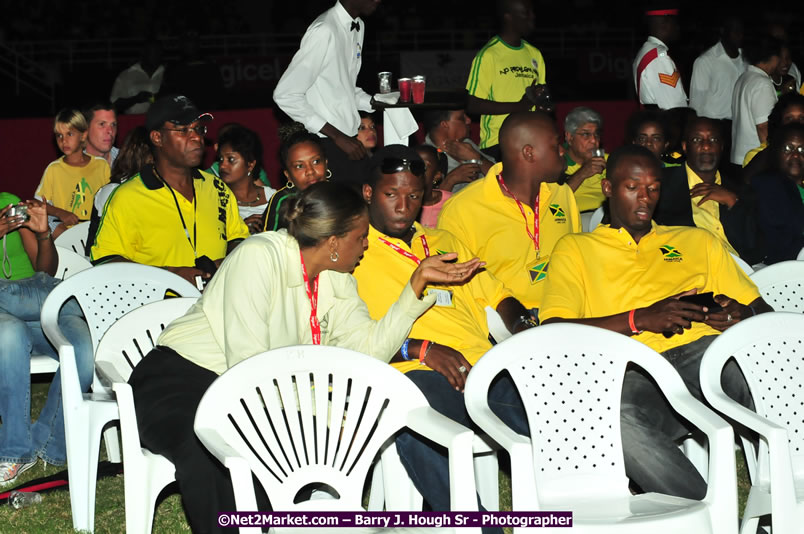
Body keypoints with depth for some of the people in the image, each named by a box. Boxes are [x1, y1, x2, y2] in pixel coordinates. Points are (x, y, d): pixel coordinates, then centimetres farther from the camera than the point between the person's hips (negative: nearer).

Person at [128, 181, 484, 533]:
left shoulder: (336, 280, 5)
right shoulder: (259, 255, -20)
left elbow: (371, 349, -6)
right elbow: (247, 365, -25)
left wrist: (418, 282, -9)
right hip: (180, 379, -7)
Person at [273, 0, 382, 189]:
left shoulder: (358, 27, 10)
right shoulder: (324, 31, -17)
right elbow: (285, 95, -19)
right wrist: (337, 136, -20)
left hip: (350, 141, 8)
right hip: (328, 144, -8)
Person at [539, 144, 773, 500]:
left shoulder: (698, 241, 32)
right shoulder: (576, 248, 22)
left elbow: (764, 313, 27)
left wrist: (744, 317, 1)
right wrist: (641, 319, -6)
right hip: (636, 370, -2)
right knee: (616, 419, -39)